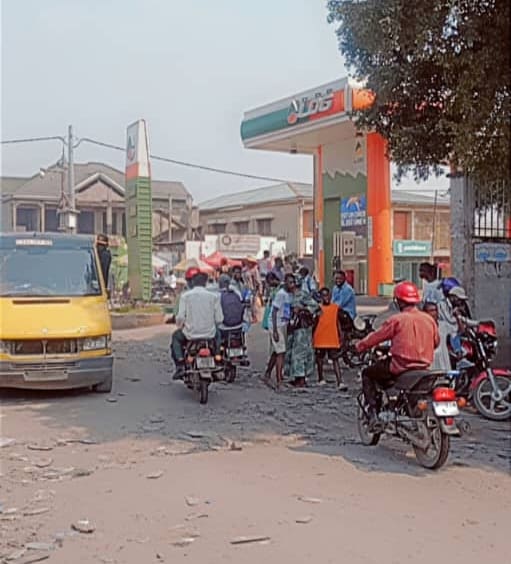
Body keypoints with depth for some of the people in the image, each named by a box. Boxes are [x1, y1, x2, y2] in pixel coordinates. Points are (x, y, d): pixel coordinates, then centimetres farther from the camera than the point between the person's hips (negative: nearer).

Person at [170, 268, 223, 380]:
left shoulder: (186, 296, -8)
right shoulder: (213, 296, -4)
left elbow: (180, 317, -10)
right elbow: (219, 319, -4)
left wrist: (180, 326, 13)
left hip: (190, 334, -1)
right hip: (209, 334, 2)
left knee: (176, 337, 31)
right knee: (217, 334, 37)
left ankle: (180, 366, 18)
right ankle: (217, 359, 28)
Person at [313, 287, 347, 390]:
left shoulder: (336, 307, 4)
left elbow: (338, 323, 11)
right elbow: (314, 324, 3)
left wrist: (341, 336, 9)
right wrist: (313, 338, 1)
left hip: (333, 339, 0)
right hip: (320, 339, 0)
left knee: (335, 360, -5)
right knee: (319, 359, 13)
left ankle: (340, 382, -13)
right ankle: (320, 379, 29)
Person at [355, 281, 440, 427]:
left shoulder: (397, 320, -9)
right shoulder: (429, 319, 6)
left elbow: (376, 337, -2)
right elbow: (436, 342, 20)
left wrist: (359, 346, 14)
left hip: (401, 367, -6)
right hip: (424, 368, 6)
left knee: (367, 374, 13)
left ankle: (373, 413, 1)